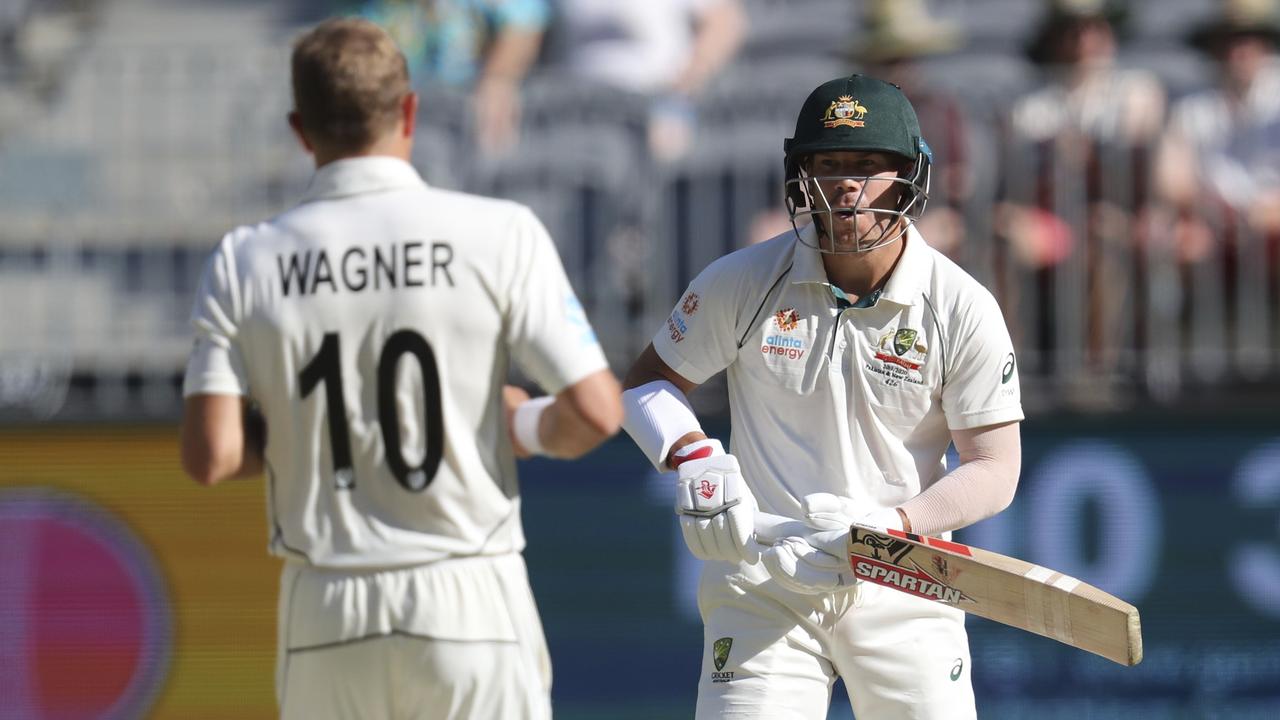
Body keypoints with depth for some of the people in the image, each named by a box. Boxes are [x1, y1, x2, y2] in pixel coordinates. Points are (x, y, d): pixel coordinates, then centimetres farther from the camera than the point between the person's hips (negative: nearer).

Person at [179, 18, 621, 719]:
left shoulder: (245, 262, -1)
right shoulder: (499, 234, -6)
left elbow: (211, 457, -7)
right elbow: (594, 413, -10)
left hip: (325, 614, 2)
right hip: (469, 608, -2)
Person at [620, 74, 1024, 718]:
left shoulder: (963, 309, -5)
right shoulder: (741, 283, -3)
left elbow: (995, 470, -4)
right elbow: (645, 382, 9)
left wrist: (893, 524, -21)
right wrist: (694, 458, -12)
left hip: (901, 587, 0)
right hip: (760, 581, 0)